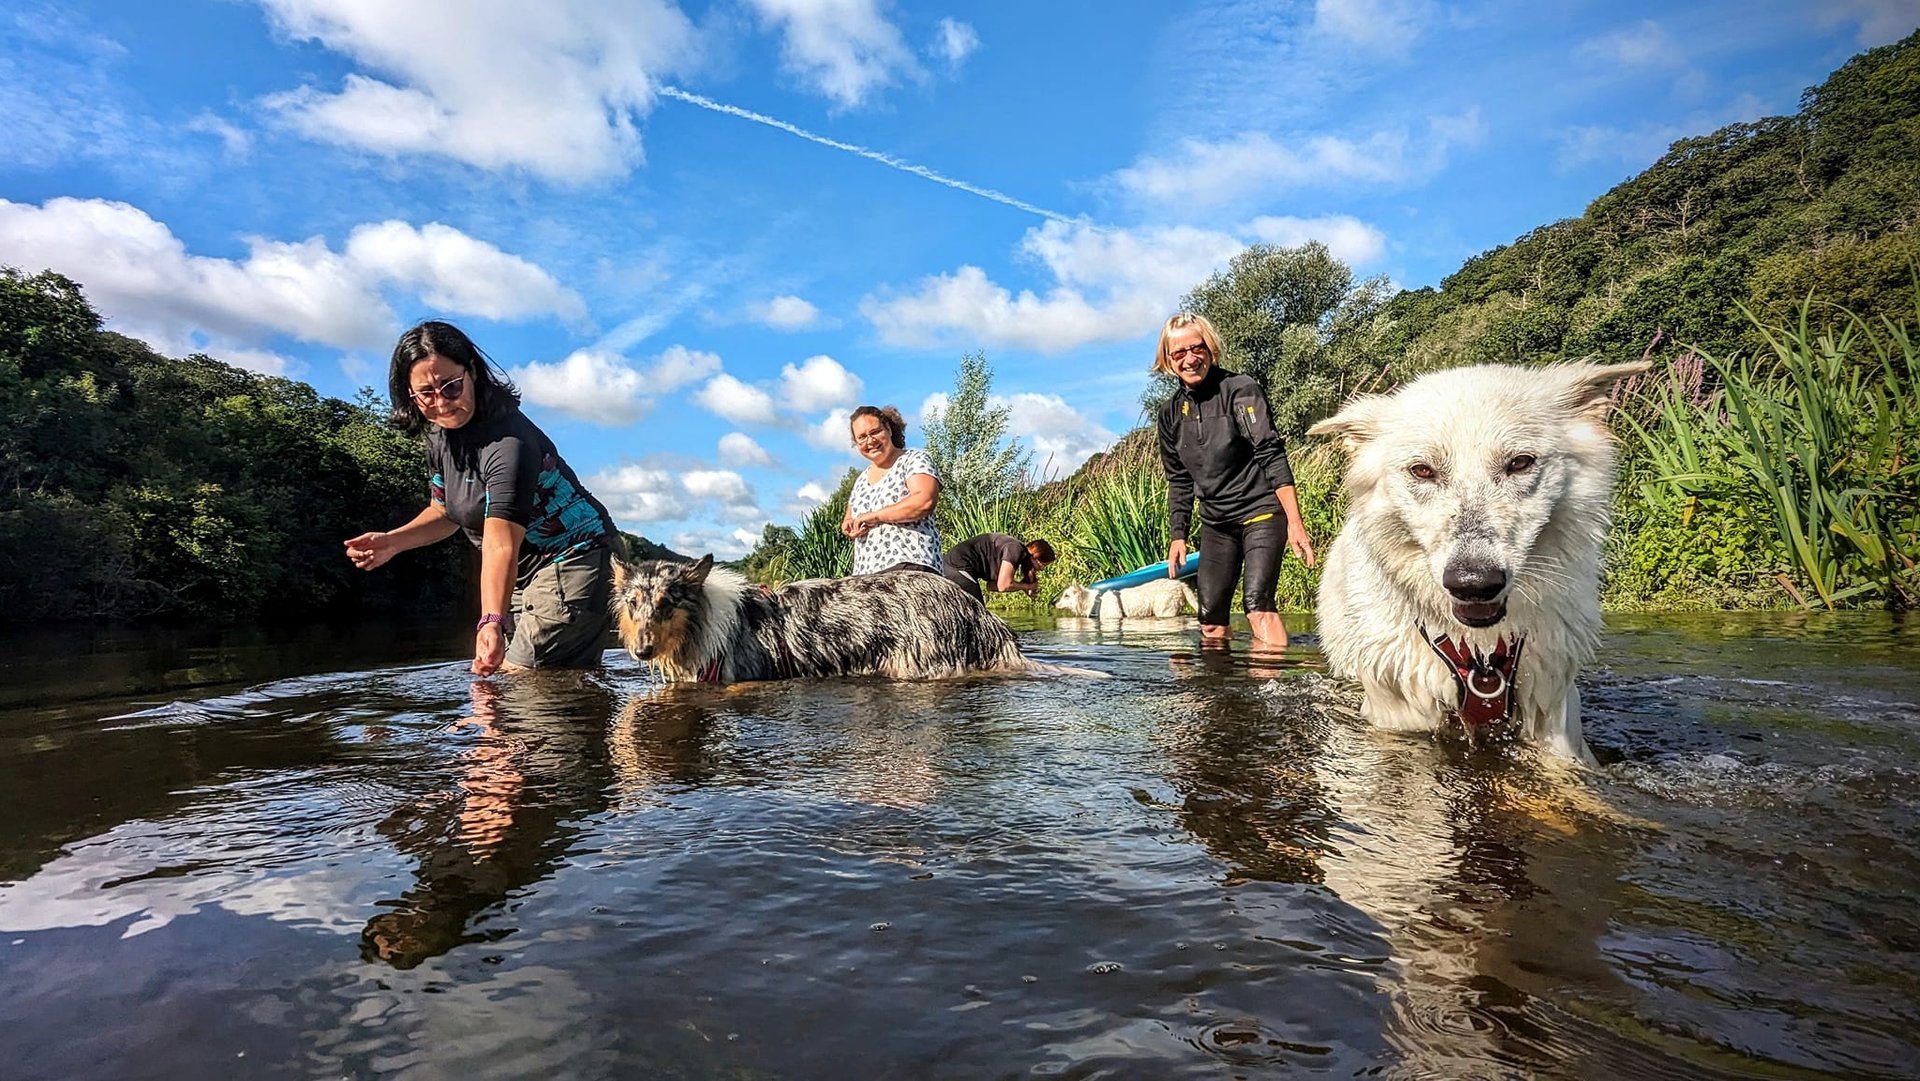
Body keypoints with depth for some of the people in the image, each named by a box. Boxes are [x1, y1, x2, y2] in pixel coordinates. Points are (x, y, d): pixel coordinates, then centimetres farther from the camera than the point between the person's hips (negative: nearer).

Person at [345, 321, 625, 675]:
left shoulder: (507, 440, -25)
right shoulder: (440, 435, 3)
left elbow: (500, 544, -38)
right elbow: (447, 512, 18)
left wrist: (492, 621, -49)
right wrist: (393, 541, 1)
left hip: (574, 563, -9)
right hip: (526, 579, 9)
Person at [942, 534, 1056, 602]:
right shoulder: (1015, 549, -14)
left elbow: (992, 585, 9)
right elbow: (1003, 586, -21)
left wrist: (1022, 586, 1)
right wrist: (1027, 586, -4)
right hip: (959, 567, -10)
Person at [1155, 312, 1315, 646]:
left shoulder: (1240, 389, -10)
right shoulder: (1172, 412, 6)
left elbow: (1272, 455, -17)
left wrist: (1294, 521, -24)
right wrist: (1179, 535, 9)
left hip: (1261, 511, -6)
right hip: (1216, 521, 6)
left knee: (1257, 603, -21)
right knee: (1210, 617, 3)